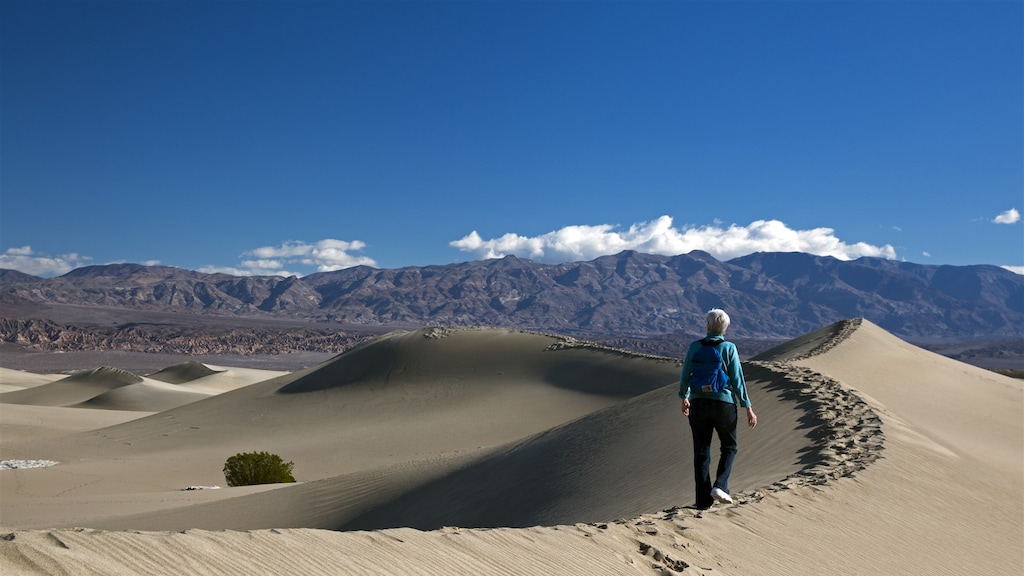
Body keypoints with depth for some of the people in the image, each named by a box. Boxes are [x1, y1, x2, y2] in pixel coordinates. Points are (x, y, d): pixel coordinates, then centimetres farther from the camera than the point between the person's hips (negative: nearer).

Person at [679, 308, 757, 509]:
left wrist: (684, 398, 19)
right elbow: (737, 380, -8)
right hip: (724, 404, -2)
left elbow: (685, 376, 2)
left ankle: (703, 500, 11)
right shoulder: (729, 348, -7)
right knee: (729, 447, 19)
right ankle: (720, 486, 1)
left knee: (701, 452, 9)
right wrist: (748, 407, 0)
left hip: (698, 403, 2)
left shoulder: (694, 347, -3)